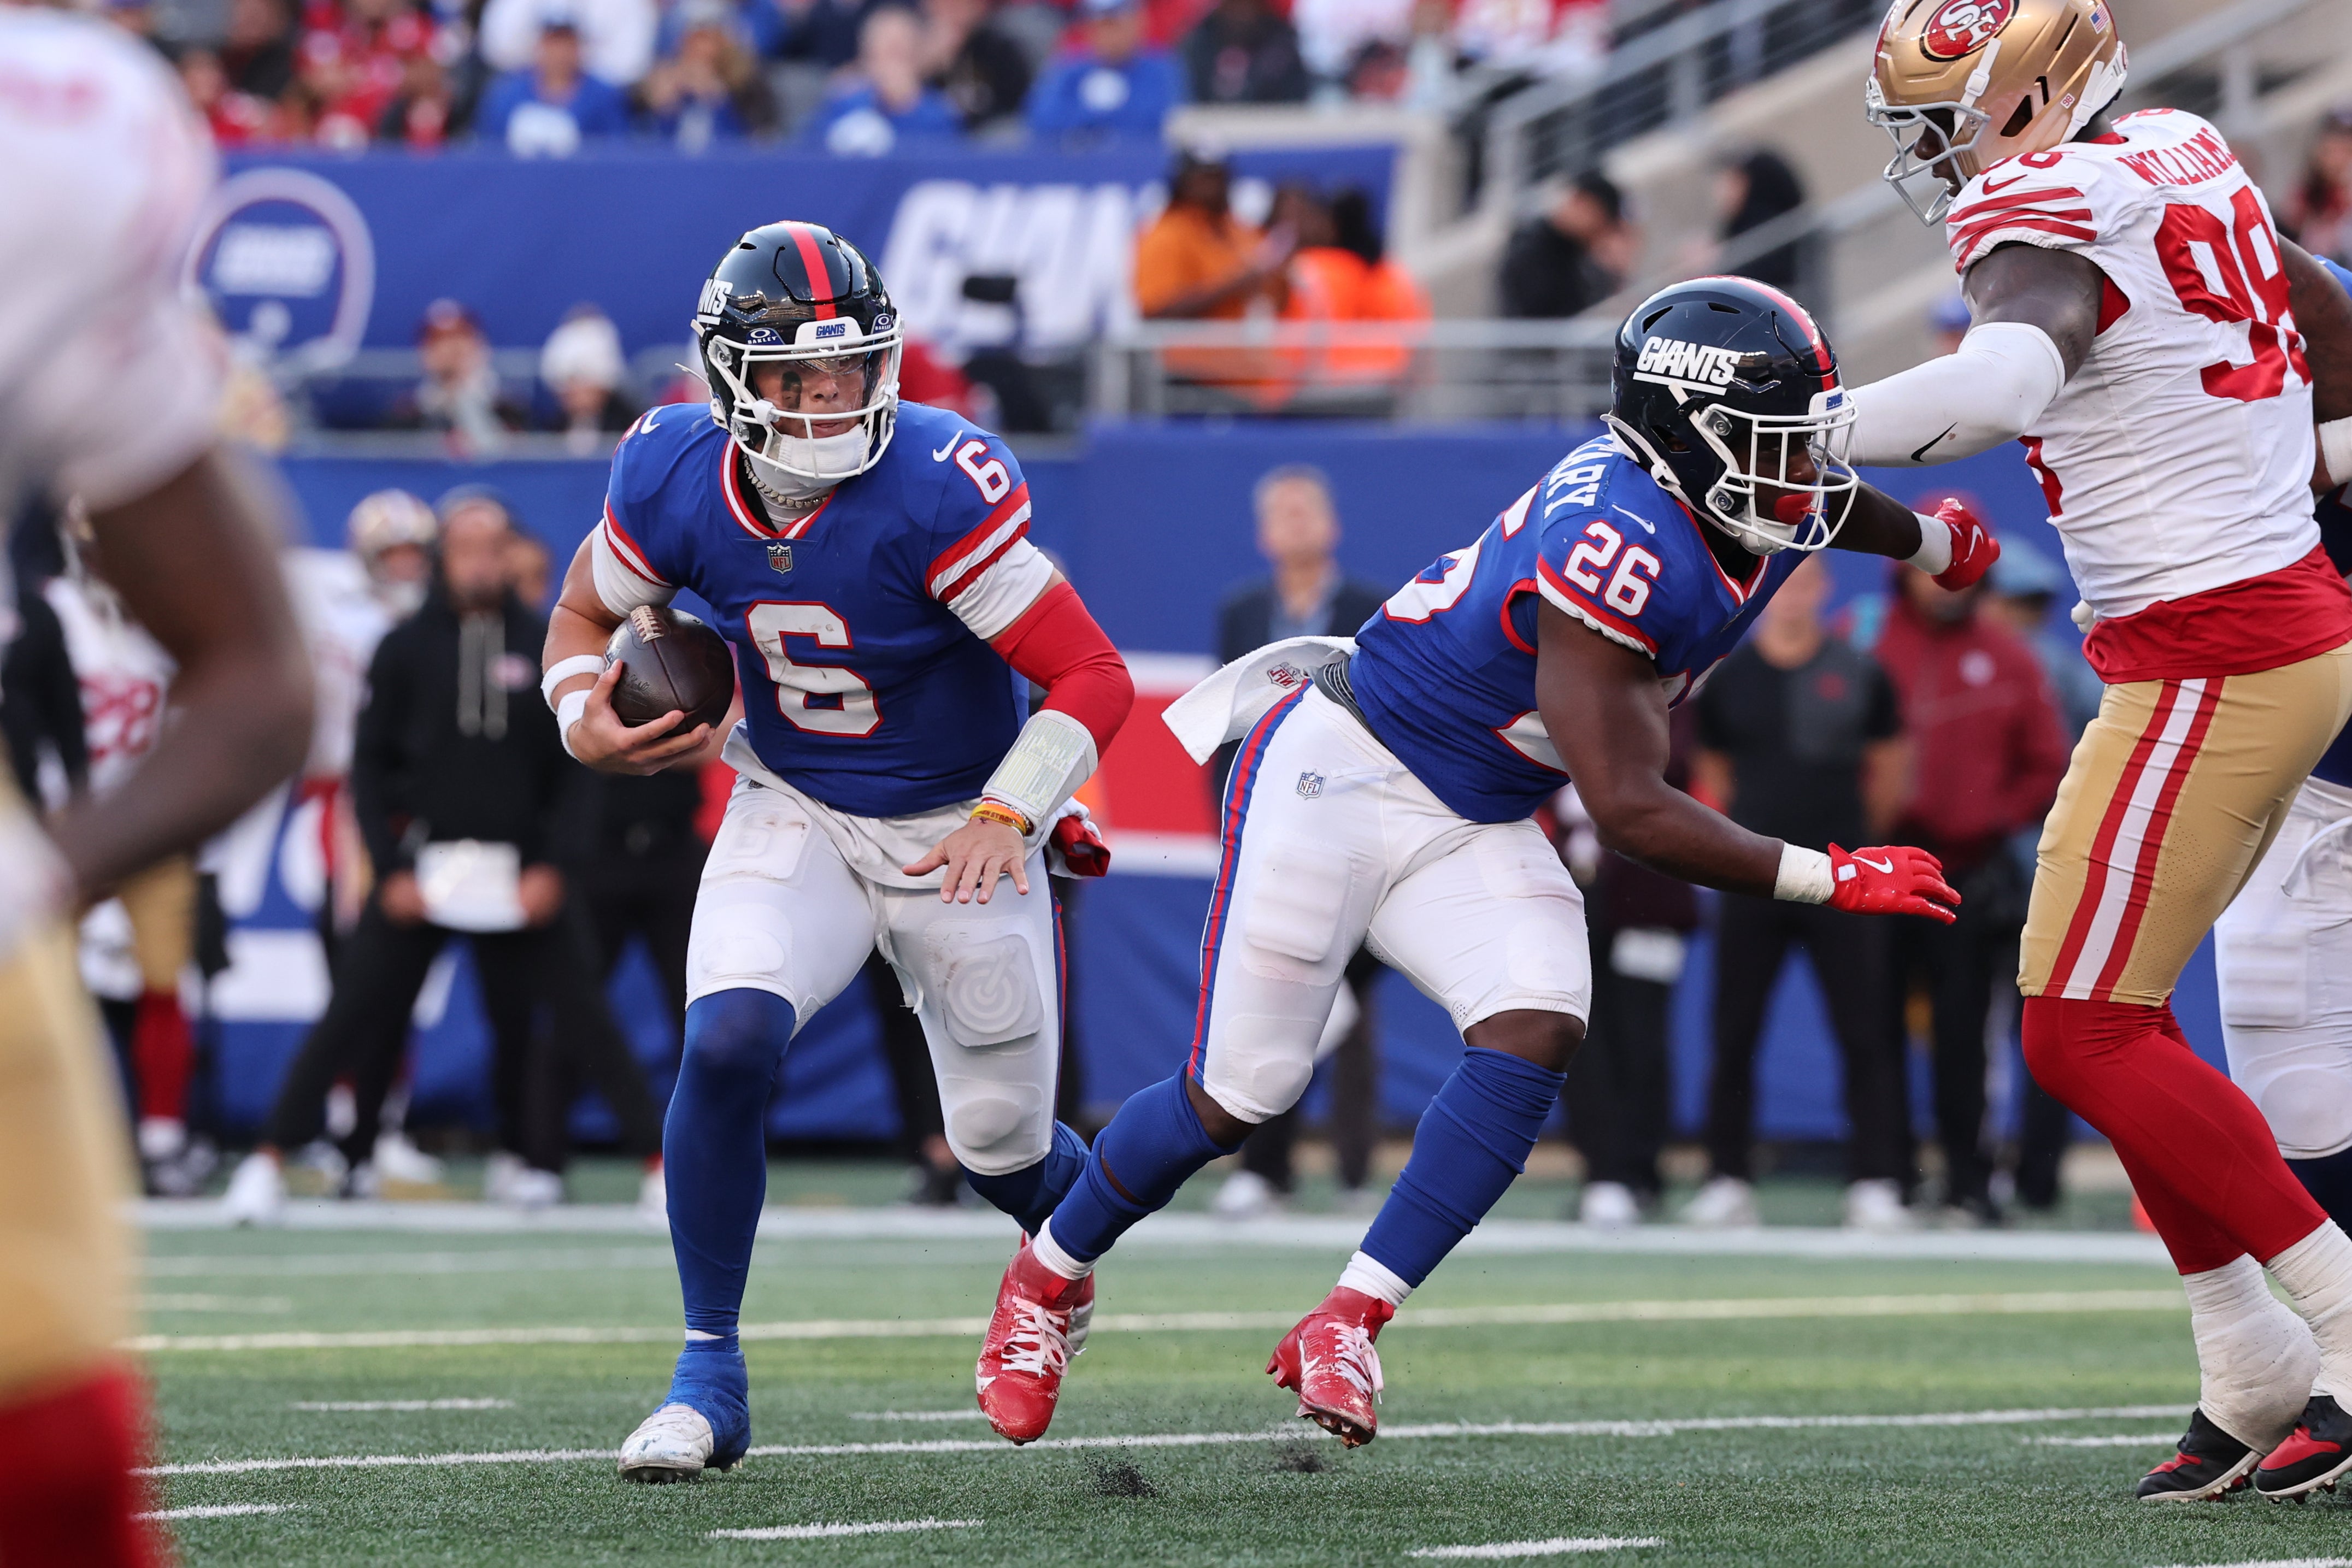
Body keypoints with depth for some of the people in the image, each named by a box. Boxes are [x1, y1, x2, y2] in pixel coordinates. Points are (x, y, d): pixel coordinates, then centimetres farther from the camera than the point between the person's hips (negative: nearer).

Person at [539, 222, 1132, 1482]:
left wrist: (1009, 816, -35)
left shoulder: (936, 490, -29)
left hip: (956, 833, -2)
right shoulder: (674, 482, -16)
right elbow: (586, 616, 6)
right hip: (794, 815, 2)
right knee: (728, 1043, -25)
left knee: (1003, 1149, 10)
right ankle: (710, 1374, -10)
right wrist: (585, 721, -14)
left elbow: (1095, 678, -24)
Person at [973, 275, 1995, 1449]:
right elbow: (1631, 813, -31)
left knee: (1535, 1034, -18)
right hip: (1343, 775, -8)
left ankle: (1347, 1325, -15)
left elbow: (1833, 507, 25)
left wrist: (1936, 546, 45)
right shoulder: (1620, 541, -32)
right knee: (1236, 1097, -1)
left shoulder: (1769, 521, -5)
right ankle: (1050, 1276, 26)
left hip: (1472, 827, 8)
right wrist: (1831, 880, -27)